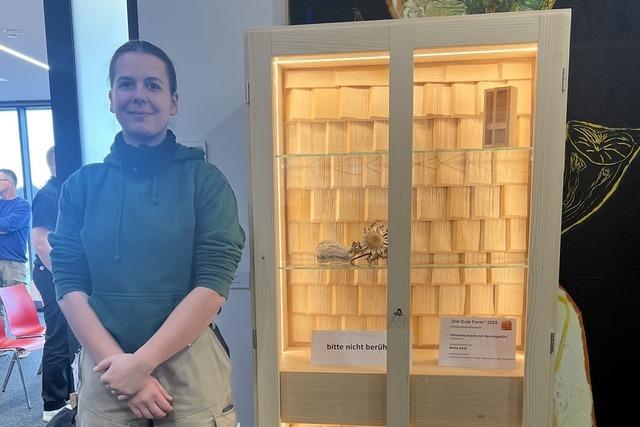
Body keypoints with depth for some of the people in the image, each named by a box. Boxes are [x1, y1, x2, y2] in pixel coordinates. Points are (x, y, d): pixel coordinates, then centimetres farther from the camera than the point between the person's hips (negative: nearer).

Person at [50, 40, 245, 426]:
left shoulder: (205, 180, -7)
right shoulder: (82, 186, 2)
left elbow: (213, 286, -12)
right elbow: (70, 287, -2)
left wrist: (141, 362, -13)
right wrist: (119, 362, -11)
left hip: (189, 367, -2)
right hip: (106, 371, 2)